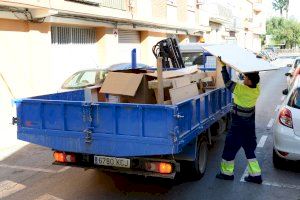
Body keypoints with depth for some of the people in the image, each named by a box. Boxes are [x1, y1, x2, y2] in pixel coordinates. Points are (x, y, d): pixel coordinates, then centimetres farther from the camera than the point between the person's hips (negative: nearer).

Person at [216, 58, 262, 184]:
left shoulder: (242, 90, -27)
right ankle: (256, 175, 20)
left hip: (239, 125, -7)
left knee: (230, 148, 9)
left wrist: (223, 66, -16)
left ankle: (227, 172, 21)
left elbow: (227, 82, -22)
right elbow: (254, 77, 13)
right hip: (250, 125, 7)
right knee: (249, 149, 17)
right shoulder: (256, 89, -7)